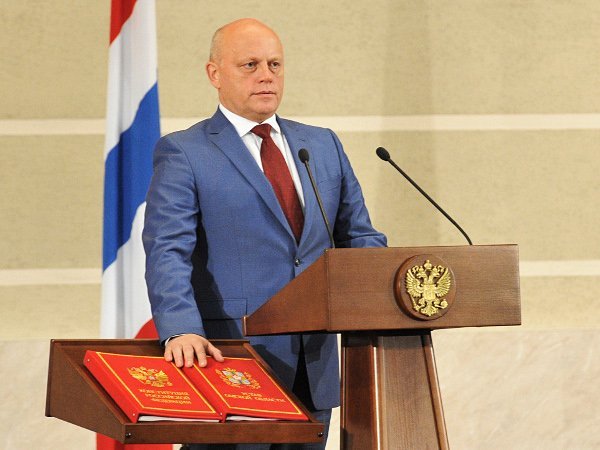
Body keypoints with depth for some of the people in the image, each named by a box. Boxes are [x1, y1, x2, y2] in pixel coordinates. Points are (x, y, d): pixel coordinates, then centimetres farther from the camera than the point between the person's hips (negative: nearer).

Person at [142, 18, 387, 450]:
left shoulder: (324, 145, 15)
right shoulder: (183, 154, -2)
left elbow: (359, 237, 17)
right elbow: (167, 252, -12)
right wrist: (182, 332, -29)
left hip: (313, 367, 5)